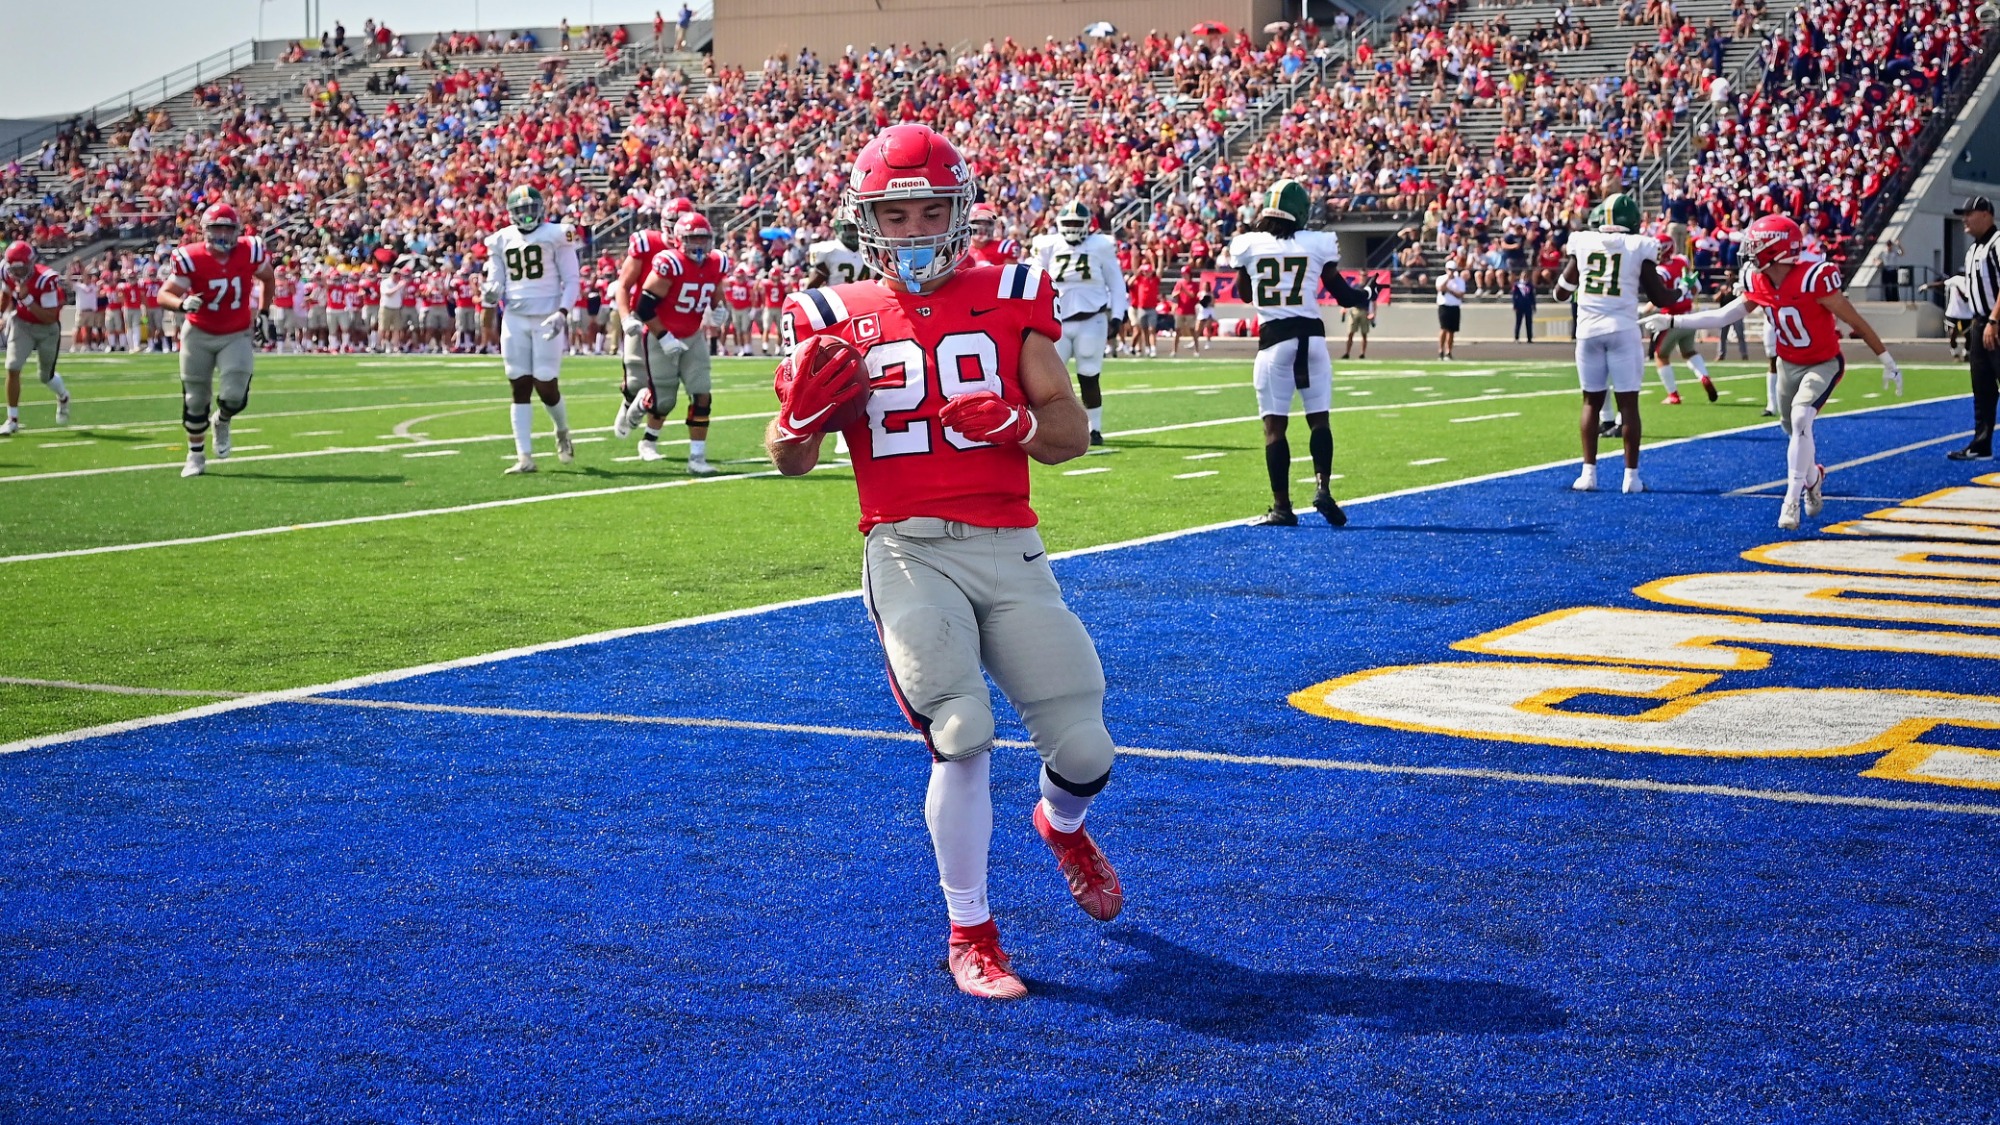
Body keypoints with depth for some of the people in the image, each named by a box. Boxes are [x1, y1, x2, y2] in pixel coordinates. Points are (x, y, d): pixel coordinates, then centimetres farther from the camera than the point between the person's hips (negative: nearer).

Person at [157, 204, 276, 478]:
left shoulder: (250, 252, -12)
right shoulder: (192, 259, -18)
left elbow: (267, 279, 10)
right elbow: (164, 294, -14)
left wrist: (263, 313, 8)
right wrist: (183, 304, -35)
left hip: (236, 335, 1)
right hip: (199, 334, -1)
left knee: (235, 395, -15)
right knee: (195, 399, 6)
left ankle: (222, 422, 23)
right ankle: (196, 456, 25)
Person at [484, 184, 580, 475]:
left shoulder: (556, 235, -3)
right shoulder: (502, 240, 9)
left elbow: (571, 280, -2)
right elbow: (496, 283, 15)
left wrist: (563, 312, -16)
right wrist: (493, 290, -9)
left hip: (547, 318, -4)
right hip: (514, 319, 4)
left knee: (546, 387, -4)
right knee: (520, 388, 0)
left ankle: (562, 432, 28)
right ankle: (525, 457, 1)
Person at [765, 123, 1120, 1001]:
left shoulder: (1009, 302, 7)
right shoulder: (838, 320, 7)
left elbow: (1073, 434, 6)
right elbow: (790, 460, 12)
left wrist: (1013, 423, -15)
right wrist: (802, 408, -10)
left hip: (1007, 550, 1)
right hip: (907, 554, -1)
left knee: (1084, 751, -1)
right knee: (963, 738, -18)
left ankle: (1062, 827, 39)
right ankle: (970, 935, 4)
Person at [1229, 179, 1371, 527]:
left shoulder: (1248, 245, -1)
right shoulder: (1318, 243, -1)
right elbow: (1343, 295, 8)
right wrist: (1367, 296, 30)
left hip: (1274, 340, -1)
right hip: (1311, 336, 1)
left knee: (1274, 424, 2)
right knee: (1319, 418, 10)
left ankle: (1282, 506, 0)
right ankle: (1322, 488, -7)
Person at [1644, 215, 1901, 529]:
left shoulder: (1813, 279, -28)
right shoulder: (1761, 285, -8)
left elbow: (1856, 322, -20)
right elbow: (1723, 316, 1)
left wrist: (1887, 362, -14)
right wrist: (1672, 322, -3)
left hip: (1823, 364, -7)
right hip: (1788, 364, 7)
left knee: (1800, 419, -24)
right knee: (1792, 428, 16)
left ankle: (1792, 499, -19)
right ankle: (1813, 477, 46)